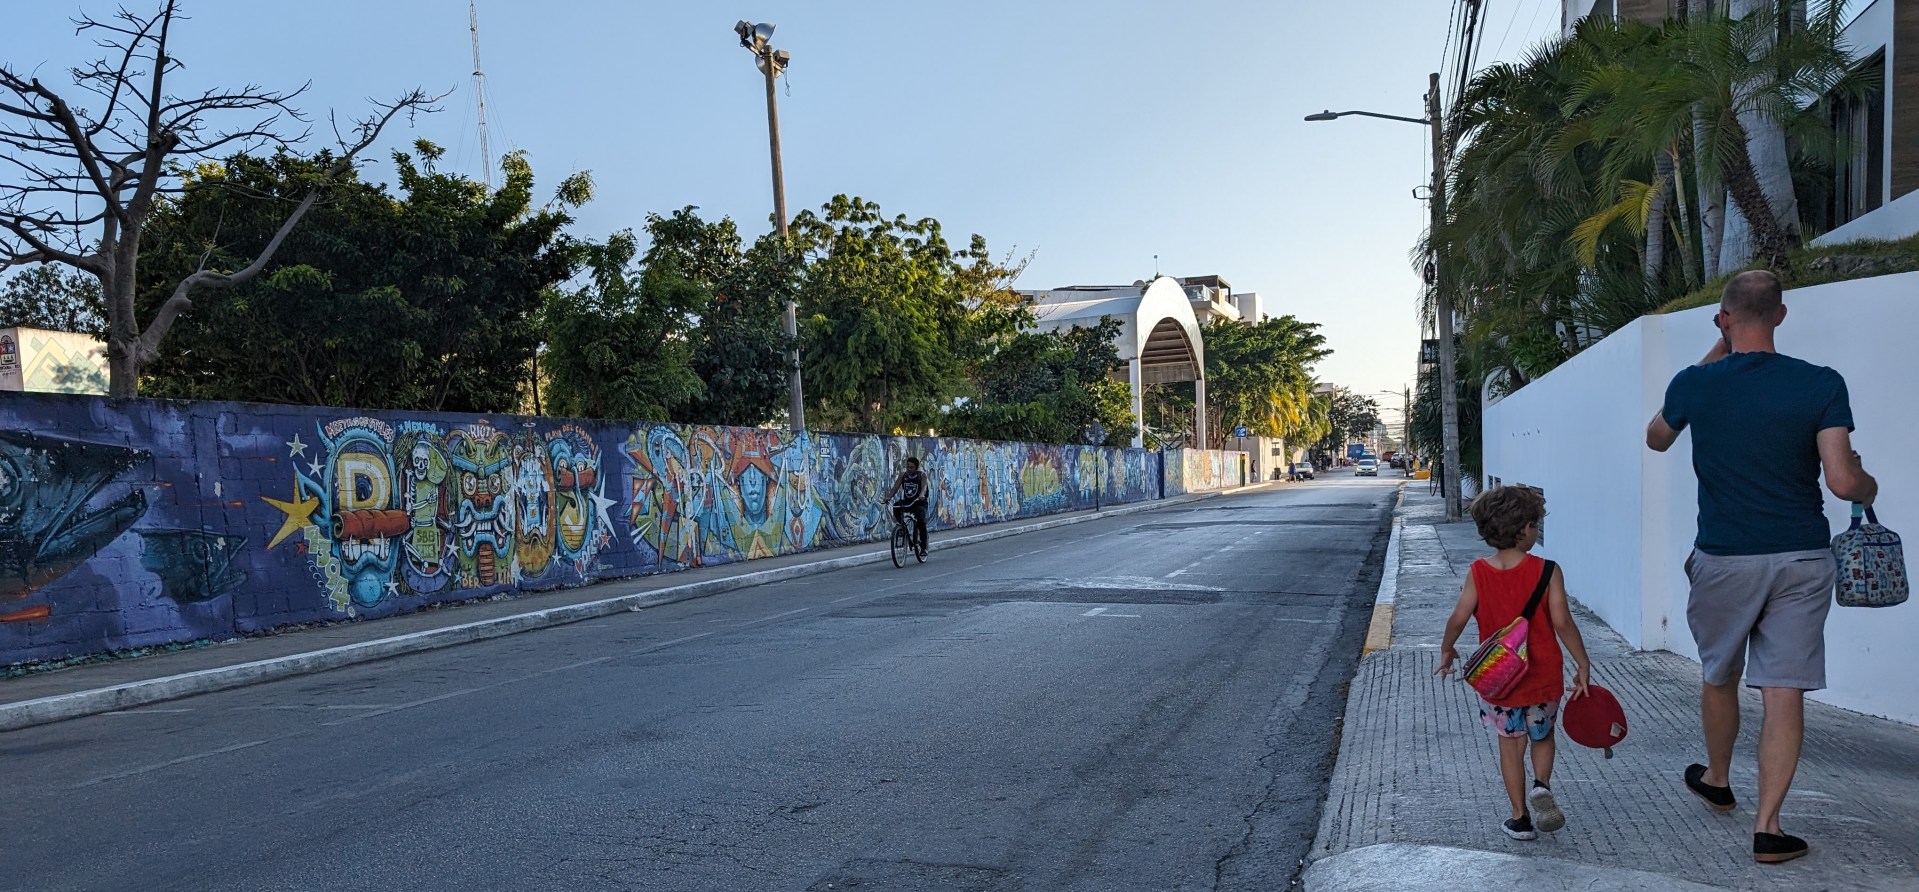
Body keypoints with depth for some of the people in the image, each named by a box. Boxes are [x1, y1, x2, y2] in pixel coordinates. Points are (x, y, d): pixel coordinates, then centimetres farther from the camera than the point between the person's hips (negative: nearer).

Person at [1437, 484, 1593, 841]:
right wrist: (1582, 665, -6)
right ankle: (1541, 786, -2)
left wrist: (1446, 650, 8)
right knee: (1543, 735, 23)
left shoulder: (1478, 573, -8)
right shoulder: (1547, 572, -13)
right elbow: (1562, 622, -16)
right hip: (1543, 677, -1)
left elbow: (1458, 618, -10)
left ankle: (1520, 818, 17)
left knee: (1510, 743, 15)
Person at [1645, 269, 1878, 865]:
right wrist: (1870, 486, 12)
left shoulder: (1695, 384, -5)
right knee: (1784, 690, 2)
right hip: (1801, 558, 0)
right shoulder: (1822, 385, -8)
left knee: (1718, 677, 19)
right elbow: (1843, 482, -13)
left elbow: (1656, 439, 17)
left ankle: (1717, 781, 40)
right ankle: (1768, 827, 2)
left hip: (1723, 558, 0)